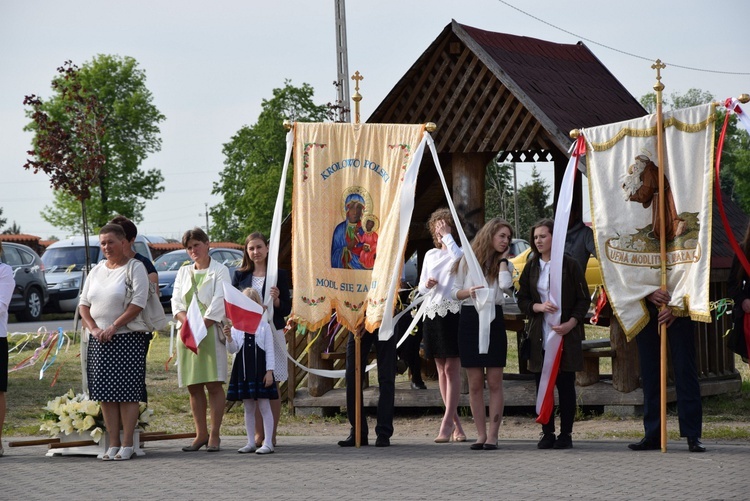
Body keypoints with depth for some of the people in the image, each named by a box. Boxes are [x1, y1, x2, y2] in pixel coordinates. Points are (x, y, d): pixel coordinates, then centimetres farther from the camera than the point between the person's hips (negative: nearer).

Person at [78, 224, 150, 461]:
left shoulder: (135, 268, -2)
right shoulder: (97, 270, 15)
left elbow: (138, 303, -12)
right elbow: (84, 304, 14)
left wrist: (113, 328, -16)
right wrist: (93, 328, -4)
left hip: (128, 338, -6)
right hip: (98, 341, 6)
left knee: (127, 393, -6)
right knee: (105, 394, 3)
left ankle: (127, 445, -4)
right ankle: (113, 444, 6)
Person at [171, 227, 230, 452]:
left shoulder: (219, 271, 2)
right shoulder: (183, 272, 17)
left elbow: (218, 304, -7)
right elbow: (176, 302, 8)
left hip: (211, 332, -5)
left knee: (214, 385, -6)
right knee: (194, 387, 4)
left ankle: (214, 435, -4)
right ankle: (201, 434, 10)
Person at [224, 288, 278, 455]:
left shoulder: (264, 326, -2)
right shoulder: (237, 327, 5)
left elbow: (269, 350, -2)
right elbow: (232, 350, 1)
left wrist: (269, 371, -8)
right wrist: (229, 337, -18)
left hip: (260, 370, -3)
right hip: (243, 370, 4)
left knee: (264, 406, -3)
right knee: (248, 408, 10)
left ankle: (268, 443, -1)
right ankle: (251, 443, 15)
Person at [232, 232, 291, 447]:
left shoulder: (279, 275, 4)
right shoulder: (240, 276, 10)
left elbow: (287, 309, 3)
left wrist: (276, 300, -17)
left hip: (272, 333, -2)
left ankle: (271, 435, 4)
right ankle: (258, 434, 7)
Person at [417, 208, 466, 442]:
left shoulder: (459, 251, 0)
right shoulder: (431, 255, 17)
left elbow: (459, 257, -25)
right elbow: (421, 286, 20)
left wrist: (447, 236, -13)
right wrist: (427, 285, -2)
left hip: (453, 313, -7)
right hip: (433, 313, 7)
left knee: (452, 369, -9)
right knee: (441, 370, 6)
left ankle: (447, 423, -12)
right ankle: (456, 422, 11)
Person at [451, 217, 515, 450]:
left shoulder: (504, 264, 10)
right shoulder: (467, 260, 8)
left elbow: (505, 284, -12)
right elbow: (454, 291, 8)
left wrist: (503, 258, 0)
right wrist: (468, 292, -13)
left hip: (493, 319, 0)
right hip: (469, 319, 0)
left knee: (494, 382, -3)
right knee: (475, 383, 2)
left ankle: (493, 435, -2)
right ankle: (481, 434, 7)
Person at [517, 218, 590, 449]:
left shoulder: (569, 265, -1)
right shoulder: (531, 267, 10)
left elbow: (583, 300, 0)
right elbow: (522, 300, 11)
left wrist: (571, 323, -14)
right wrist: (538, 307, -10)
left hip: (565, 335, -3)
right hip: (539, 336, 3)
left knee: (565, 385, -1)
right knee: (542, 385, 3)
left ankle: (565, 434, 5)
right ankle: (547, 433, 10)